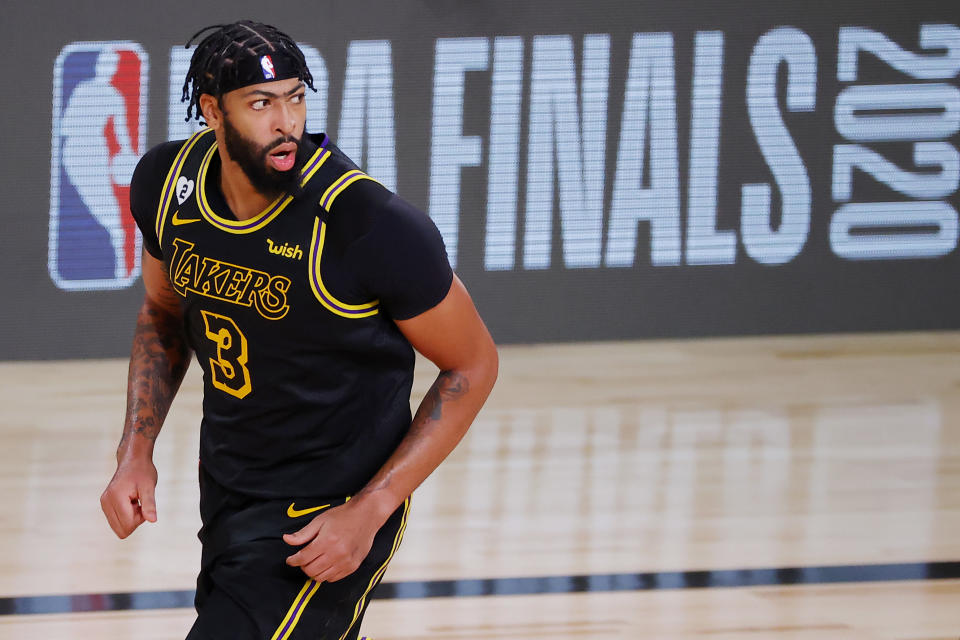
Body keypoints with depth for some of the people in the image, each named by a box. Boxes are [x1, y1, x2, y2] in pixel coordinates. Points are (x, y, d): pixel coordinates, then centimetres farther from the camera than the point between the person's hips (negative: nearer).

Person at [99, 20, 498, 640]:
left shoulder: (371, 226, -26)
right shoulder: (167, 183, -9)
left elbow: (472, 367, -13)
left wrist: (370, 513, -19)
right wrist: (136, 452, -1)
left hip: (328, 512, -7)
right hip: (228, 490, 7)